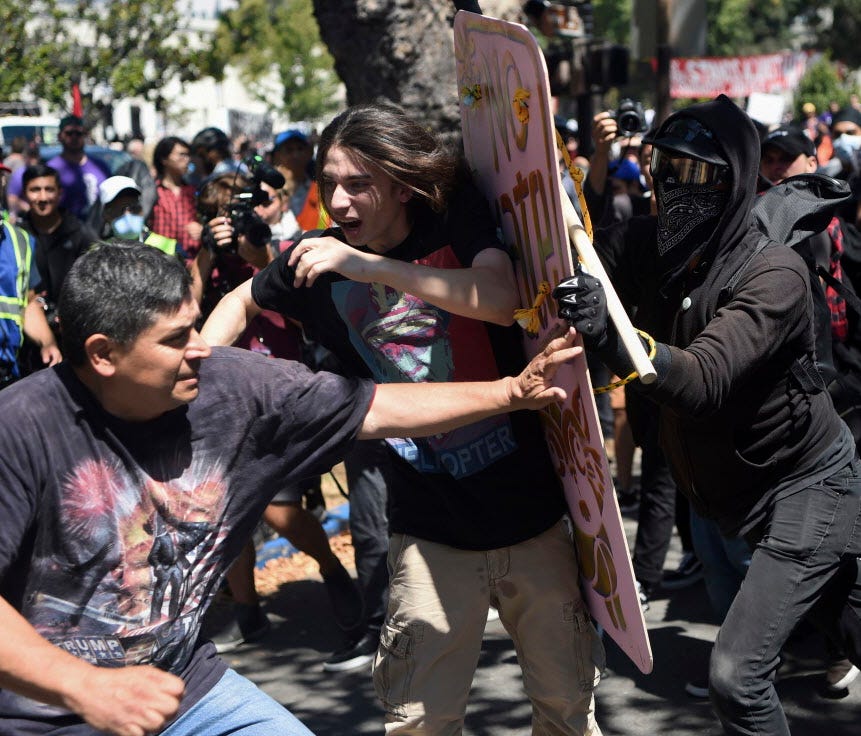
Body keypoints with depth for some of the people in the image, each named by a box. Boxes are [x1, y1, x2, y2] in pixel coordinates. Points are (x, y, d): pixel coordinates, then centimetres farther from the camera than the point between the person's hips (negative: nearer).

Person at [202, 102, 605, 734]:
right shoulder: (324, 258, -1)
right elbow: (241, 303, 19)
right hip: (430, 529, 1)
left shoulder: (457, 218, -7)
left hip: (530, 509, -1)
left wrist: (370, 265, -31)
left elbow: (504, 299, -26)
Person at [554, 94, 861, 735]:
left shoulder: (775, 275, -26)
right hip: (735, 487, 7)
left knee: (736, 674, -14)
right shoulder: (649, 245, -6)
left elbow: (703, 381, -38)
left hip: (806, 487, -7)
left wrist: (612, 338, -53)